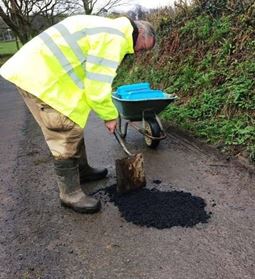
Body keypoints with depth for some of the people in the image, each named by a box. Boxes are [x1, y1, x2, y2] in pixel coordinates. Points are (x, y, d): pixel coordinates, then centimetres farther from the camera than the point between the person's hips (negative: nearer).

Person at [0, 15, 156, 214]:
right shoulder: (113, 38, -17)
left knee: (75, 126, 17)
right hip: (39, 78, -11)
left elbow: (94, 80, 20)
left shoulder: (110, 30, 17)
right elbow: (97, 88, -21)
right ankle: (70, 194, 8)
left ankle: (83, 171, 34)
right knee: (66, 137, -7)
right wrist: (110, 116, -5)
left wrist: (108, 113, 20)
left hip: (41, 71, 11)